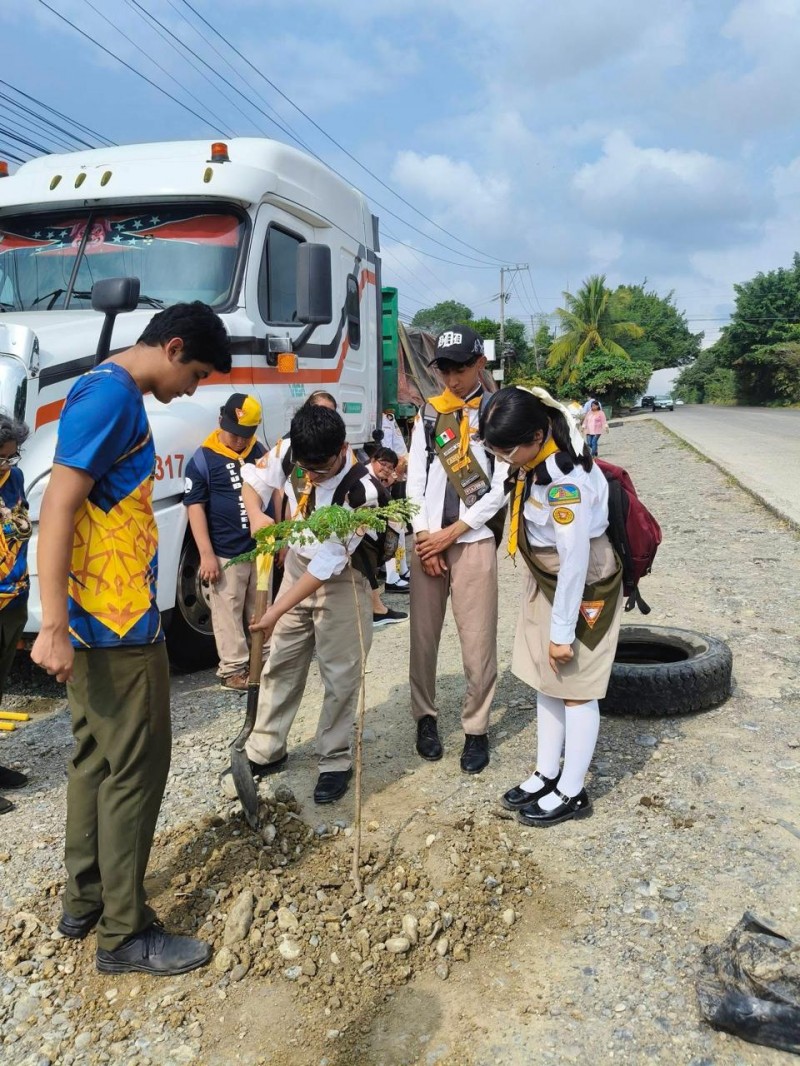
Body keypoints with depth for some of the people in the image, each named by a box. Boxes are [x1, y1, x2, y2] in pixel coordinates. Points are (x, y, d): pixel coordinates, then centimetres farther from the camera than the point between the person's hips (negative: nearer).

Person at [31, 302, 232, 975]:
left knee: (98, 760, 18)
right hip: (118, 625, -10)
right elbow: (58, 507, -22)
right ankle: (125, 934, 15)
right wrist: (54, 626, -24)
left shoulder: (114, 395, 15)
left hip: (100, 623, 10)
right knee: (136, 769, 1)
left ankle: (85, 901, 33)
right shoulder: (110, 395, -16)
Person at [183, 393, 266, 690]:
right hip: (226, 553, -5)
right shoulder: (203, 459, -9)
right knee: (228, 612, 1)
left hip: (260, 548, 5)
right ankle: (232, 668, 13)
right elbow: (195, 508, -11)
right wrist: (207, 554, -15)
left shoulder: (260, 452, 6)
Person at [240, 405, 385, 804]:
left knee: (339, 676, -1)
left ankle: (336, 763, 15)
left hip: (342, 580, -5)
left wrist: (275, 612, -27)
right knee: (280, 662, 11)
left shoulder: (361, 491, -31)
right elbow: (254, 479, 4)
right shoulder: (288, 453, -16)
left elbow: (329, 563, -29)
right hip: (297, 569, 5)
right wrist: (256, 516, -19)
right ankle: (265, 752, 25)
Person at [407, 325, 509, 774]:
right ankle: (426, 717, 26)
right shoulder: (428, 413, 9)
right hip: (427, 541, 3)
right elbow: (415, 481, 7)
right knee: (424, 635, 9)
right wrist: (423, 537, -3)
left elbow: (500, 489, -6)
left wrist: (450, 534, -8)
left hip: (474, 541, -3)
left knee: (478, 641, -1)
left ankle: (477, 729, 14)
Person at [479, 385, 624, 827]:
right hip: (545, 583, 9)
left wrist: (562, 630, -18)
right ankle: (547, 775, 33)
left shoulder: (567, 481, -31)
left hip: (583, 589, -9)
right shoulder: (538, 457, -6)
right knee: (546, 681, 17)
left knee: (575, 690, 4)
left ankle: (571, 793, 21)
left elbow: (575, 560, -26)